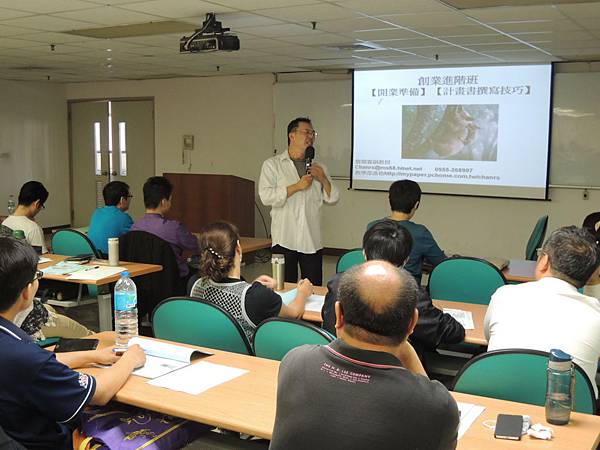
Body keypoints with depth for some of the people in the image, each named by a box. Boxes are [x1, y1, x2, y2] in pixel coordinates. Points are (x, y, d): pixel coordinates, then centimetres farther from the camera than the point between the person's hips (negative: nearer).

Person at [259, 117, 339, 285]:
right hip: (285, 240, -3)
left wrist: (323, 179, -4)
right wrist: (297, 186, -13)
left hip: (312, 241, 4)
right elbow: (266, 196, -11)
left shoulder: (318, 167, 16)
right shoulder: (272, 164, 3)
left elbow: (332, 198, 13)